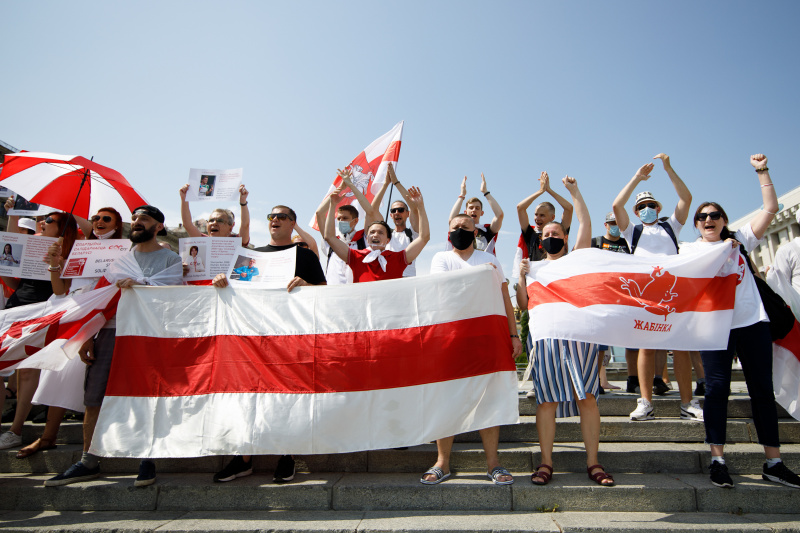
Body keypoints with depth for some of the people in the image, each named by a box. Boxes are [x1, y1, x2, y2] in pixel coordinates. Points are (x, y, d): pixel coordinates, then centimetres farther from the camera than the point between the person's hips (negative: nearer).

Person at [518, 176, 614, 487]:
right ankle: (546, 463, 4)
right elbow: (524, 304, 10)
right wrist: (521, 277, -2)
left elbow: (586, 225, 5)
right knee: (546, 399, -2)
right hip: (547, 336, 1)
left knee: (587, 397, -4)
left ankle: (593, 463, 5)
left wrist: (574, 191, 6)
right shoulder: (534, 267, 18)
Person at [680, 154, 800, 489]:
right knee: (717, 388, -7)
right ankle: (717, 461, -1)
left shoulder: (739, 241, 14)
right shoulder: (689, 248, 8)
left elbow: (771, 209, 8)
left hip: (753, 321, 3)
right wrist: (722, 249, -12)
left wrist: (762, 171, 7)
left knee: (763, 389, 6)